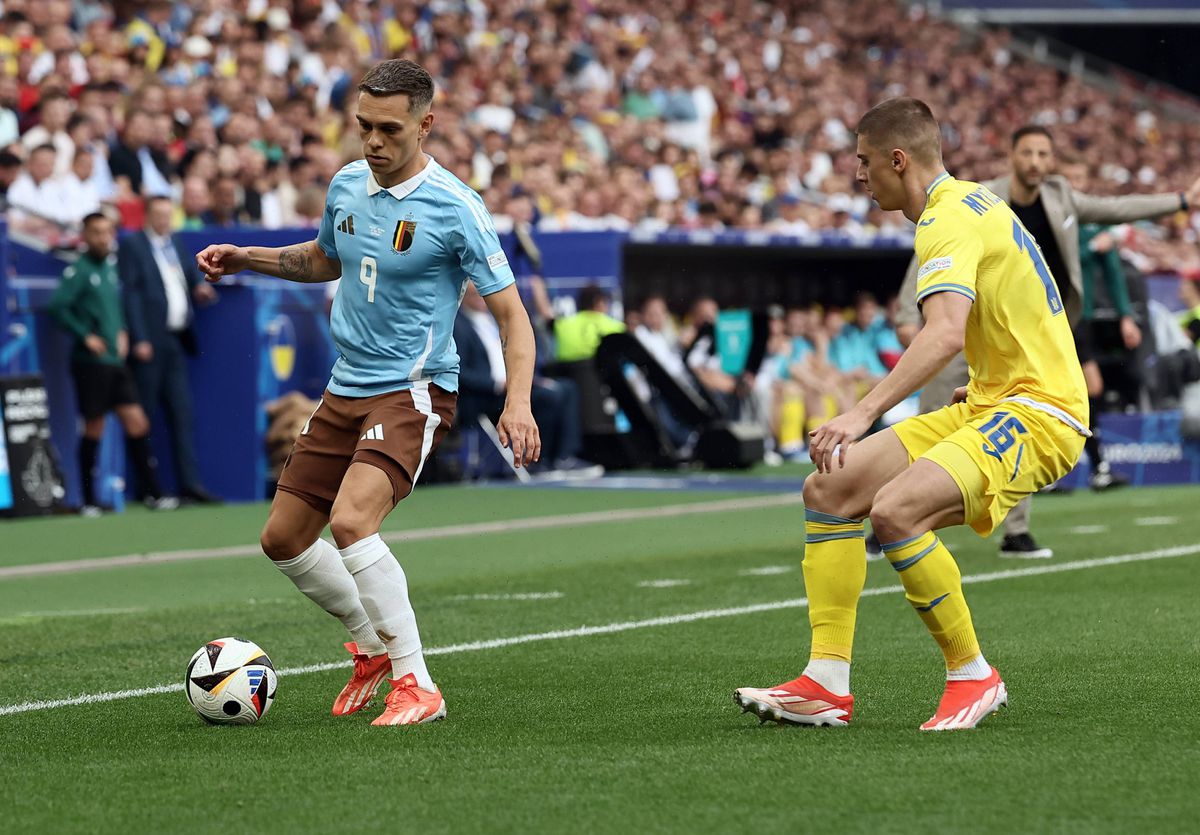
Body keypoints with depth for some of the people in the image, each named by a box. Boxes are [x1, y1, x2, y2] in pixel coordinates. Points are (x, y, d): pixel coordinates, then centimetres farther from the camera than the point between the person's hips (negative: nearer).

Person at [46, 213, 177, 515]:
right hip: (91, 362, -7)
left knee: (136, 423, 3)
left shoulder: (111, 266, 13)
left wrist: (122, 332, 12)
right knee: (94, 428, -1)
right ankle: (89, 501, 8)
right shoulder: (79, 270, -9)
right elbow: (58, 306, -19)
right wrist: (85, 336, -18)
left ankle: (152, 493, 8)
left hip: (116, 362, 7)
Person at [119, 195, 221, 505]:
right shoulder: (132, 245, -1)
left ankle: (189, 482, 2)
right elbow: (131, 293, -8)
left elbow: (192, 276, 24)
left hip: (176, 340, 7)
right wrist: (140, 339, -15)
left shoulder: (176, 242, 19)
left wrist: (201, 289, -1)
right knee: (144, 414, -2)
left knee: (182, 413, 3)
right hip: (150, 342, -6)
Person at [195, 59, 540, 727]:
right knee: (284, 539, 10)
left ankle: (416, 684, -20)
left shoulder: (456, 208, -15)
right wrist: (245, 257, 13)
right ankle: (373, 645, 33)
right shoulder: (347, 186, 5)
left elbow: (511, 313, -14)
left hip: (413, 393, -8)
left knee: (351, 522, -28)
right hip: (346, 390, 8)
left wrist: (518, 404, -27)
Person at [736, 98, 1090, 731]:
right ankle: (827, 684, -2)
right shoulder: (971, 203, 14)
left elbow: (946, 333, -35)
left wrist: (864, 412, -41)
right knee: (828, 491, 0)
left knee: (894, 510, -31)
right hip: (995, 403, 11)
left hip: (1036, 412, -11)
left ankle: (973, 675, -13)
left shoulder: (950, 218, -17)